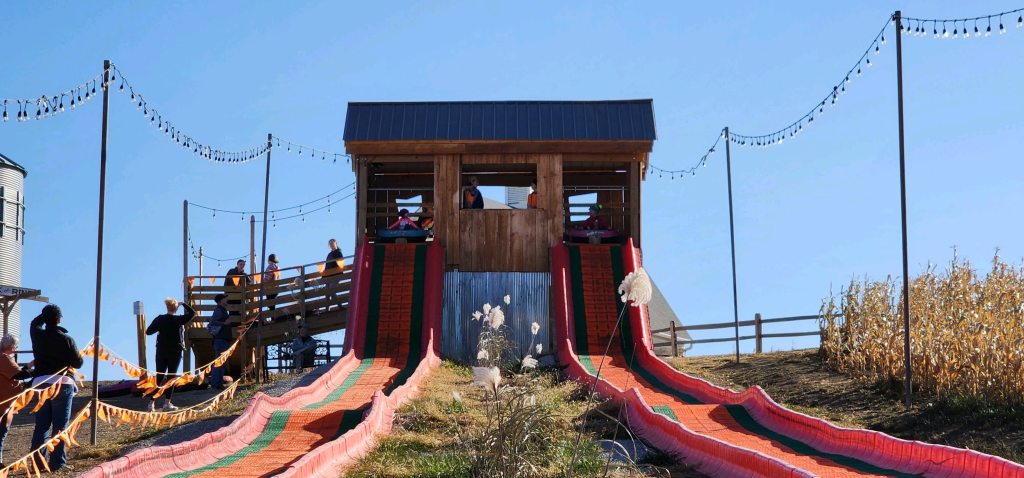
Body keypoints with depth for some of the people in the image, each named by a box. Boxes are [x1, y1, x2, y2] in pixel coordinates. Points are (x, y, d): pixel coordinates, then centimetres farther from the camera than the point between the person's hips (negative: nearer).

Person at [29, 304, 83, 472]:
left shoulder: (38, 335, 1)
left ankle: (38, 461, 6)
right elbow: (78, 363, -3)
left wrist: (46, 313, 23)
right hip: (62, 383, -4)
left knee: (41, 424, 10)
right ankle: (57, 463, -2)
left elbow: (34, 323, 26)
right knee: (60, 425, 0)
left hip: (41, 383, 4)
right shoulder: (66, 339, -9)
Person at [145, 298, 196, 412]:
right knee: (171, 376, 4)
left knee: (159, 377, 9)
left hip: (161, 352, 3)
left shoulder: (159, 319, -3)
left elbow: (148, 332, 1)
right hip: (175, 352, -3)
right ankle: (167, 403, 0)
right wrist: (183, 304, 4)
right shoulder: (178, 320, -11)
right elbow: (192, 313, -4)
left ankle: (152, 403, 3)